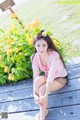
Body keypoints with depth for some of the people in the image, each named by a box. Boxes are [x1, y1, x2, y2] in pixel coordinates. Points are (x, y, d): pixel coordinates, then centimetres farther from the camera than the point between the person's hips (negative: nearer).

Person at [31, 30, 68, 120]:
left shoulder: (54, 55, -32)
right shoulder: (35, 57, -18)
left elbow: (51, 75, -37)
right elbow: (35, 75, -21)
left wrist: (45, 95, -41)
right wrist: (34, 93, -32)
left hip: (60, 78, -4)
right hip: (48, 77, 4)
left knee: (42, 89, -28)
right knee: (38, 80, -29)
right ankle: (42, 110, -17)